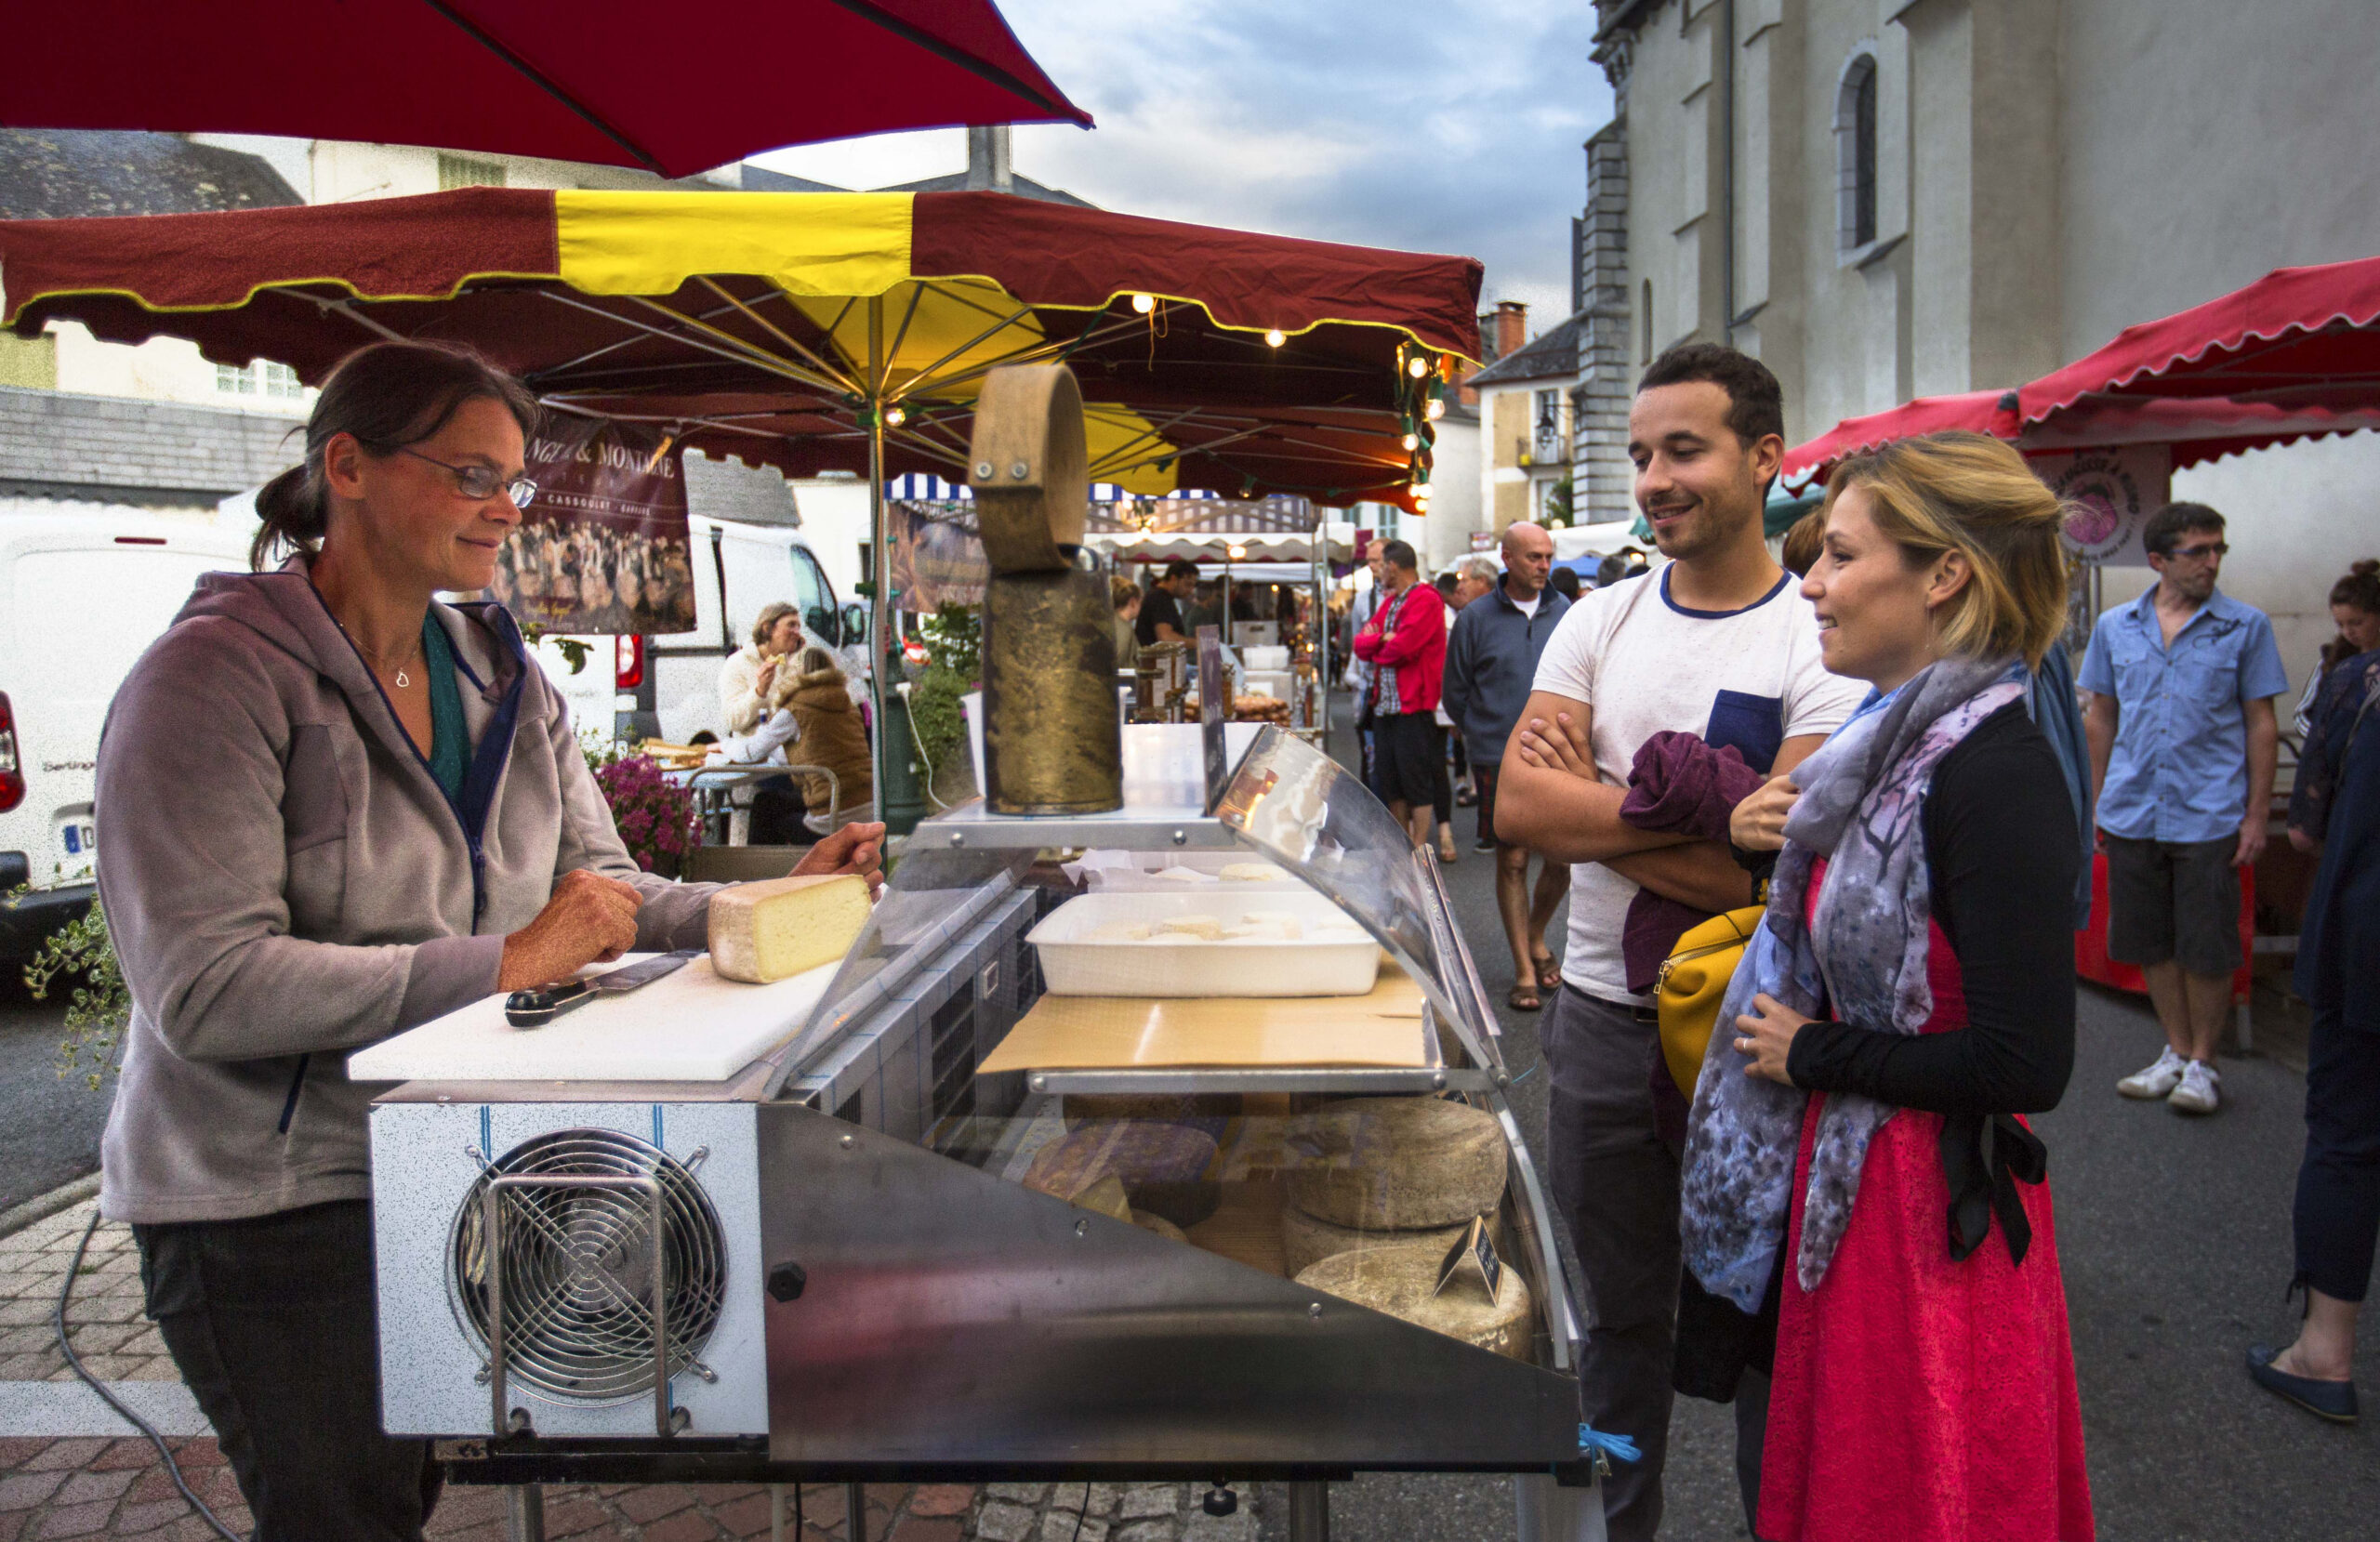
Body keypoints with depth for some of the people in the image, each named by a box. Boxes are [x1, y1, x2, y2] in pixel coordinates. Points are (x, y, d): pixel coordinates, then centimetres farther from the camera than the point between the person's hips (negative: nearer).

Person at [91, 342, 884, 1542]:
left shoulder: (504, 676, 7)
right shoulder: (213, 679, -16)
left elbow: (596, 886, 6)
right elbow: (204, 987, -24)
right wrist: (501, 965, -27)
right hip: (272, 1207, -6)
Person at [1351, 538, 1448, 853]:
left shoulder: (1425, 600, -10)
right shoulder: (1389, 602, 19)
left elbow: (1403, 648, -20)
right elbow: (1361, 643, 11)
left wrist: (1377, 649, -1)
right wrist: (1383, 638, -9)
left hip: (1414, 706, -9)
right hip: (1384, 705, 9)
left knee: (1417, 782, -4)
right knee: (1389, 782, 13)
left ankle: (1420, 850, 2)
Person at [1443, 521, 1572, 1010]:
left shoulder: (1565, 613, 6)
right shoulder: (1475, 618, 0)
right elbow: (1456, 691, 8)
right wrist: (1487, 734, 6)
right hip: (1500, 760, -2)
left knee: (1562, 859, 4)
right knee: (1512, 861, 2)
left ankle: (1536, 938, 32)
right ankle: (1524, 971, 13)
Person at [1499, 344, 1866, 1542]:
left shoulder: (1822, 645, -12)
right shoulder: (1600, 621, 2)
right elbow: (1517, 806, -10)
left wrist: (1591, 808, -15)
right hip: (1602, 1016, 4)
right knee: (1618, 1315, 20)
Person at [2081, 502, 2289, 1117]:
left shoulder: (2246, 626, 0)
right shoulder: (2114, 627, 6)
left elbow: (2262, 724, 1)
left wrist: (2257, 815, -4)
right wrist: (2095, 802, 8)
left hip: (2209, 815, -3)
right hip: (2133, 813, 3)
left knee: (2206, 948, 3)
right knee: (2151, 943, 12)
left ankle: (2201, 1062, 19)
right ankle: (2176, 1050, 28)